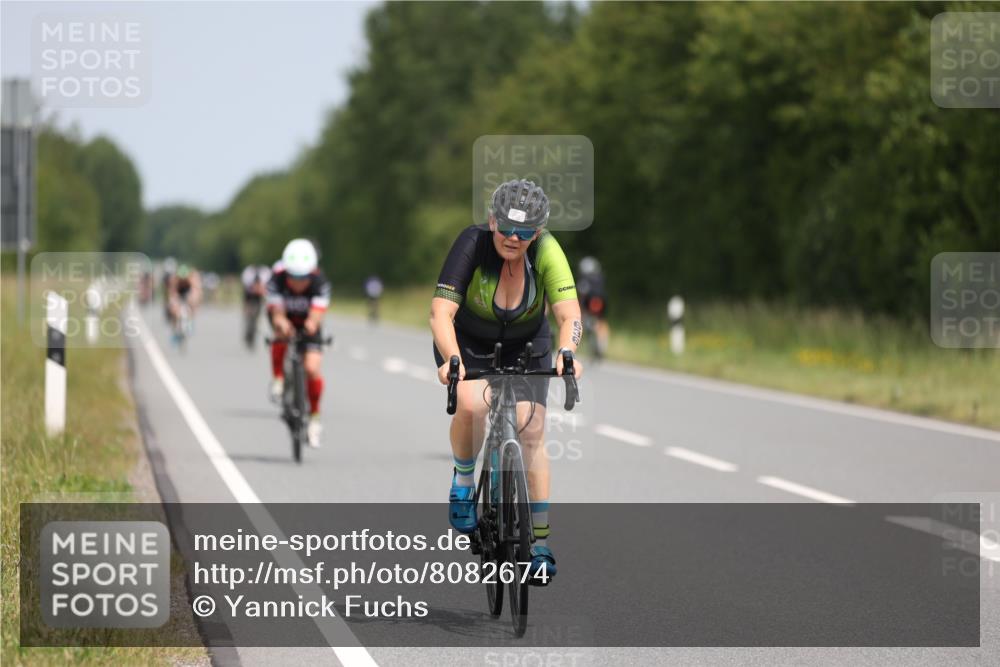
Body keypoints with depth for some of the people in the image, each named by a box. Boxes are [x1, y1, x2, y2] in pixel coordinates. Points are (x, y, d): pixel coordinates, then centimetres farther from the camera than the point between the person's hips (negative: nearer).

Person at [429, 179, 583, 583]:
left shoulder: (546, 251, -27)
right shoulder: (473, 244, -31)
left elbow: (569, 313, -34)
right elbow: (441, 312, -37)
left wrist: (567, 353, -55)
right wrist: (452, 360, -54)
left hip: (525, 345, 1)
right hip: (468, 342, -1)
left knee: (531, 432, -12)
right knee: (471, 405, -31)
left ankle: (540, 545, -2)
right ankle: (463, 482, -2)